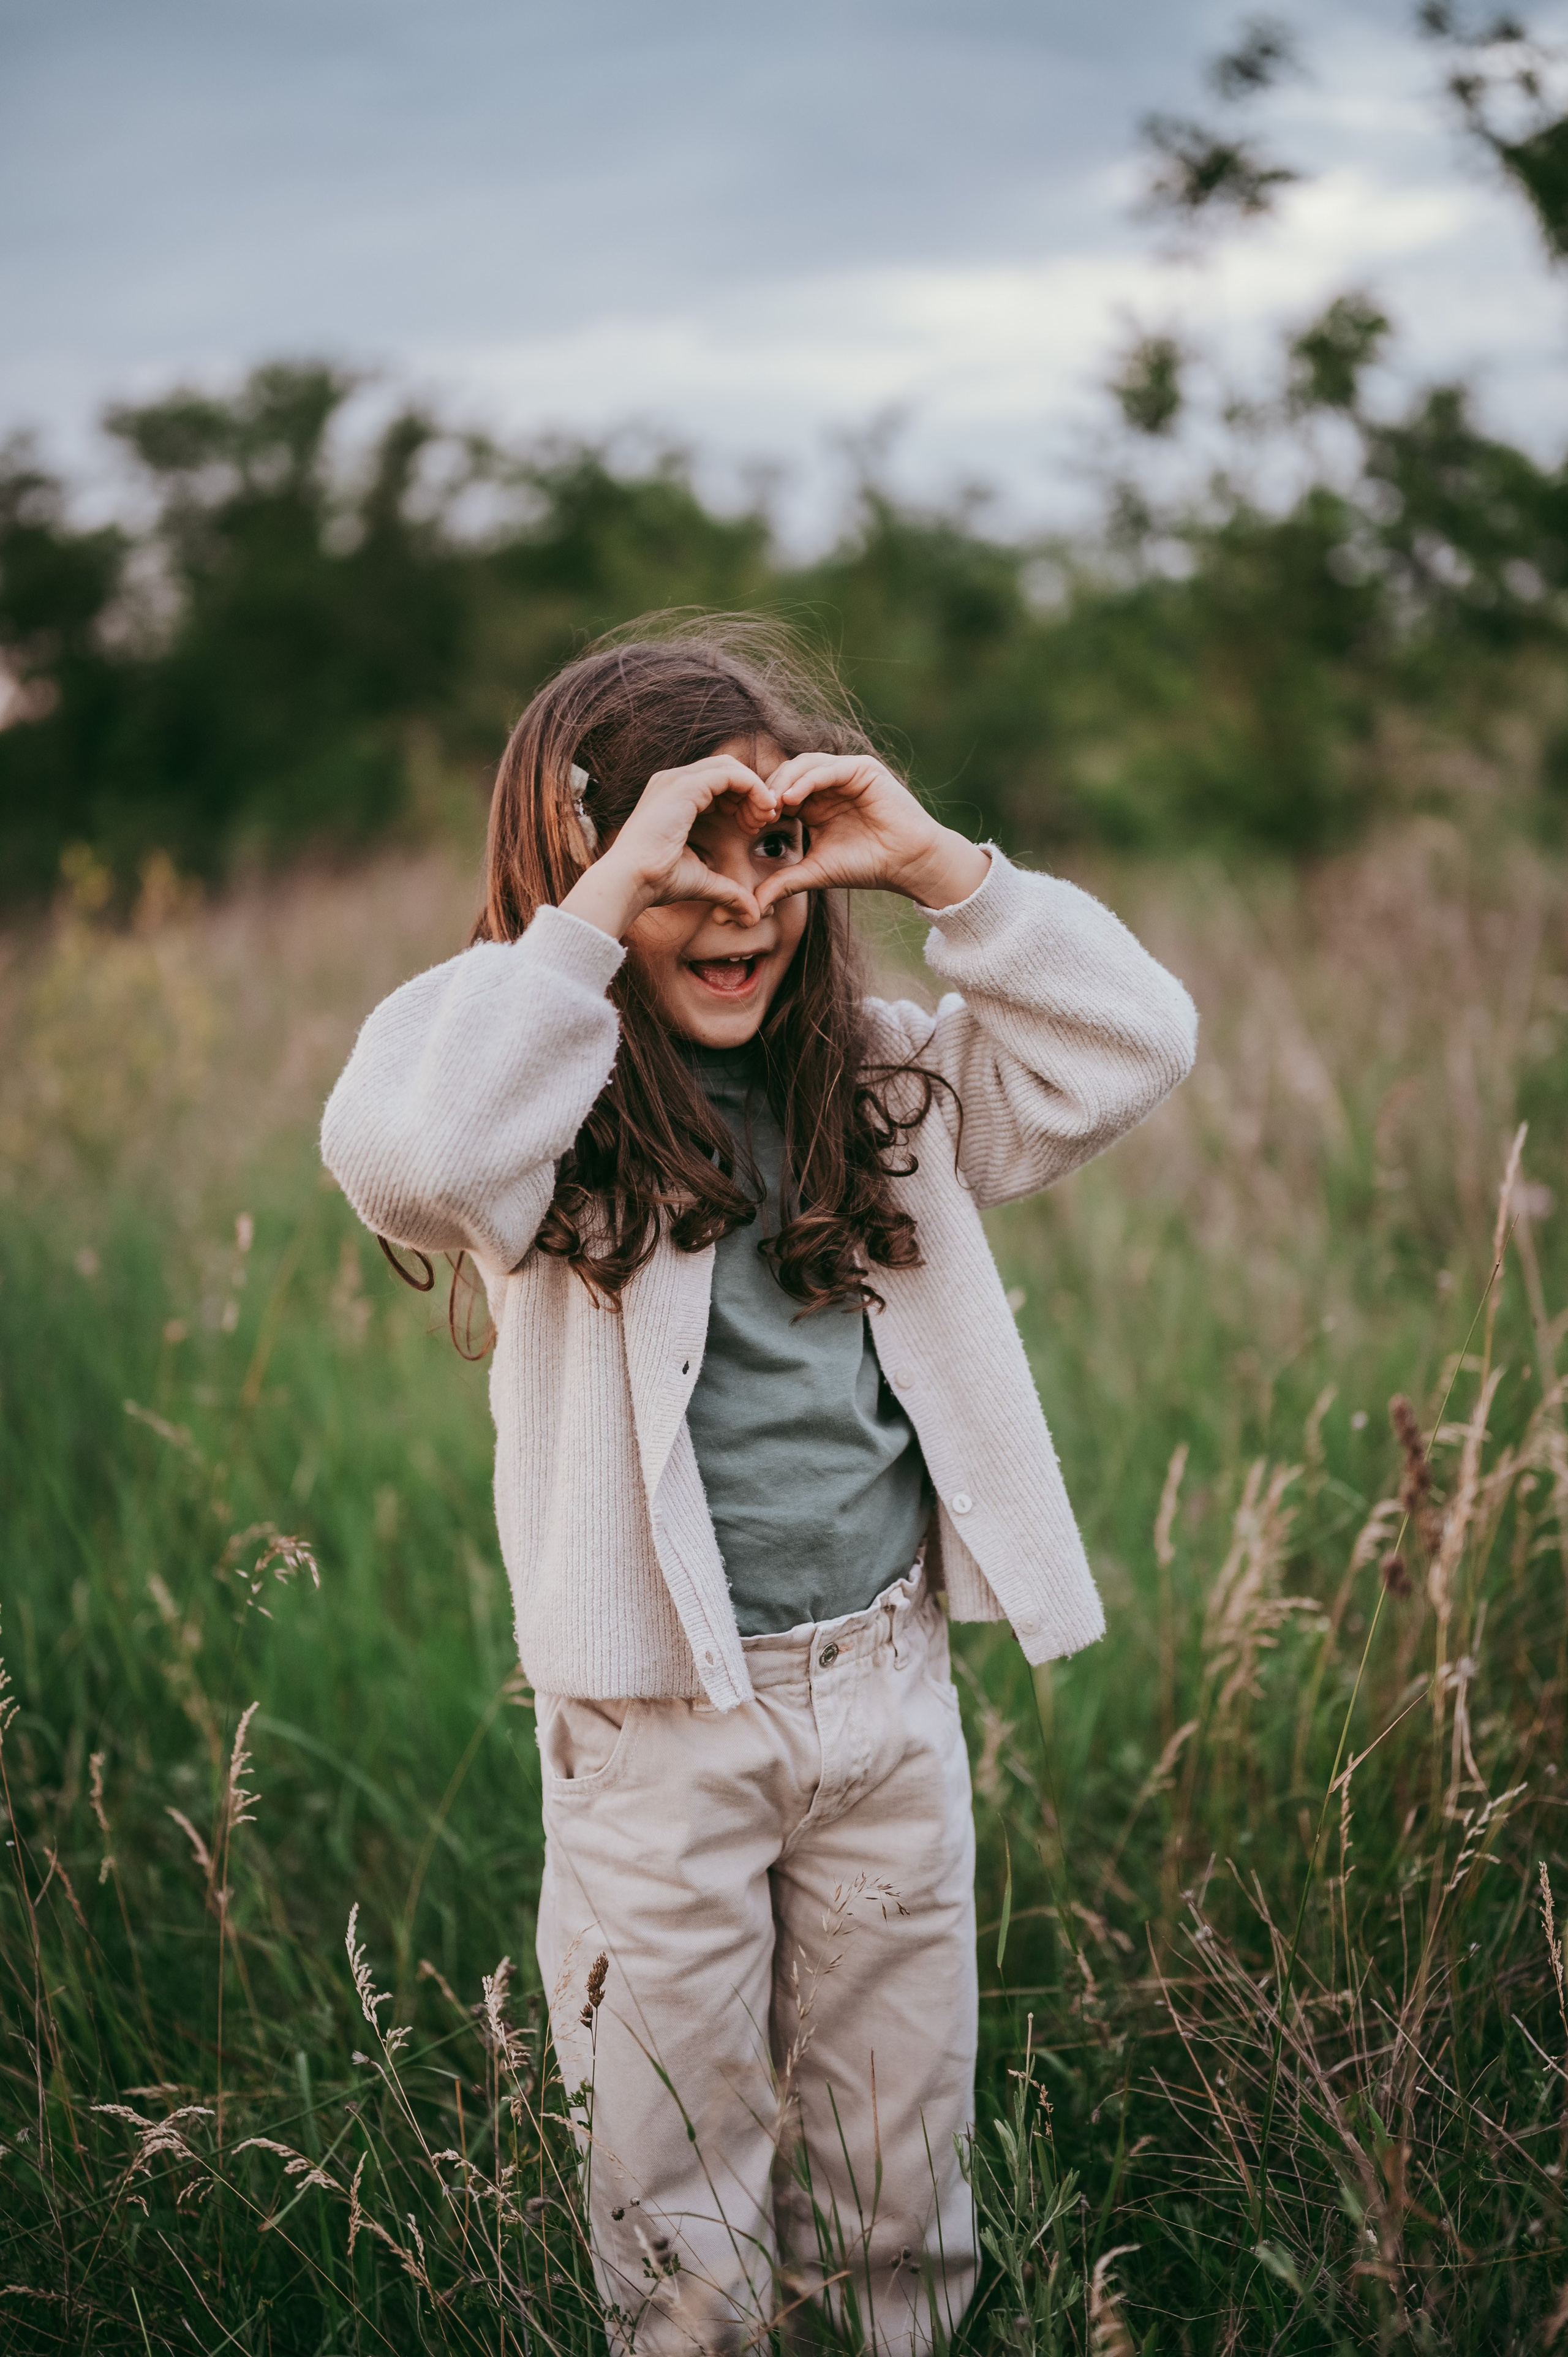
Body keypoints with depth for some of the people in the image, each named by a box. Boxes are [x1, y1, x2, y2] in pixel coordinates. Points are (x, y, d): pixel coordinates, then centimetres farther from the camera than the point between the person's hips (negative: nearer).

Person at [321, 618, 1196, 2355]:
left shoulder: (876, 1080, 3)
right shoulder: (552, 1112, -10)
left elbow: (1129, 1052, -4)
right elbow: (399, 1158, -32)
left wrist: (941, 869, -13)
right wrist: (598, 903, -28)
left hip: (890, 1688, 4)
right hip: (660, 1723, -3)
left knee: (902, 2157, 21)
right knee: (681, 2211, 13)